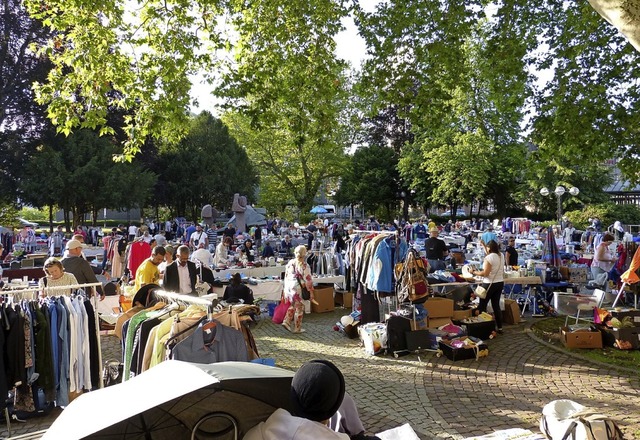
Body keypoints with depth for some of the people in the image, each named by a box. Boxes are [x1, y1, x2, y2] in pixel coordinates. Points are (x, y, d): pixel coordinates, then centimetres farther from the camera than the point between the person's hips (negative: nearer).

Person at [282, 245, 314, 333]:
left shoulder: (290, 263, 3)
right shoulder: (304, 266, -14)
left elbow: (286, 277, 10)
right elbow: (308, 280, -13)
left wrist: (286, 290, 20)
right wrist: (311, 292, -4)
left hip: (289, 288, 6)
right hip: (298, 289, -6)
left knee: (293, 306, 25)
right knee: (299, 308, 8)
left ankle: (286, 322, 16)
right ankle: (297, 328, 17)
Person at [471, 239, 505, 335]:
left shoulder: (489, 257, -17)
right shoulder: (501, 256, 6)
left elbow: (485, 273, -20)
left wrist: (474, 272, -8)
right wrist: (483, 245, 34)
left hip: (490, 284, -8)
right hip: (500, 283, 8)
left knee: (482, 305, 2)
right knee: (496, 305, 12)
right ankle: (499, 328, 14)